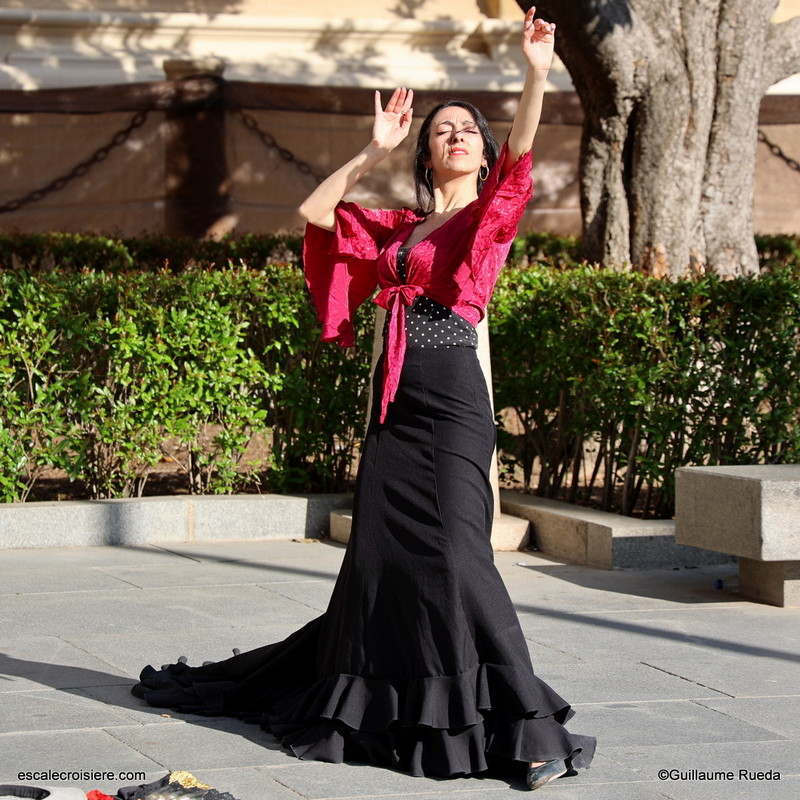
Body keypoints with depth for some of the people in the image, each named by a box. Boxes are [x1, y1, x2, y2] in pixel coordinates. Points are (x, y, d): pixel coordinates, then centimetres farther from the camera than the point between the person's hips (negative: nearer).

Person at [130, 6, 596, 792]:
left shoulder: (491, 217, 4)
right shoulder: (398, 226, 18)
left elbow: (520, 155, -14)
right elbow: (315, 211, 15)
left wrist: (536, 73, -27)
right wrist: (374, 150, 12)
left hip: (452, 404, -6)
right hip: (394, 404, 6)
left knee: (454, 555, -15)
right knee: (379, 555, 7)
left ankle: (529, 730, -14)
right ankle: (372, 703, 22)